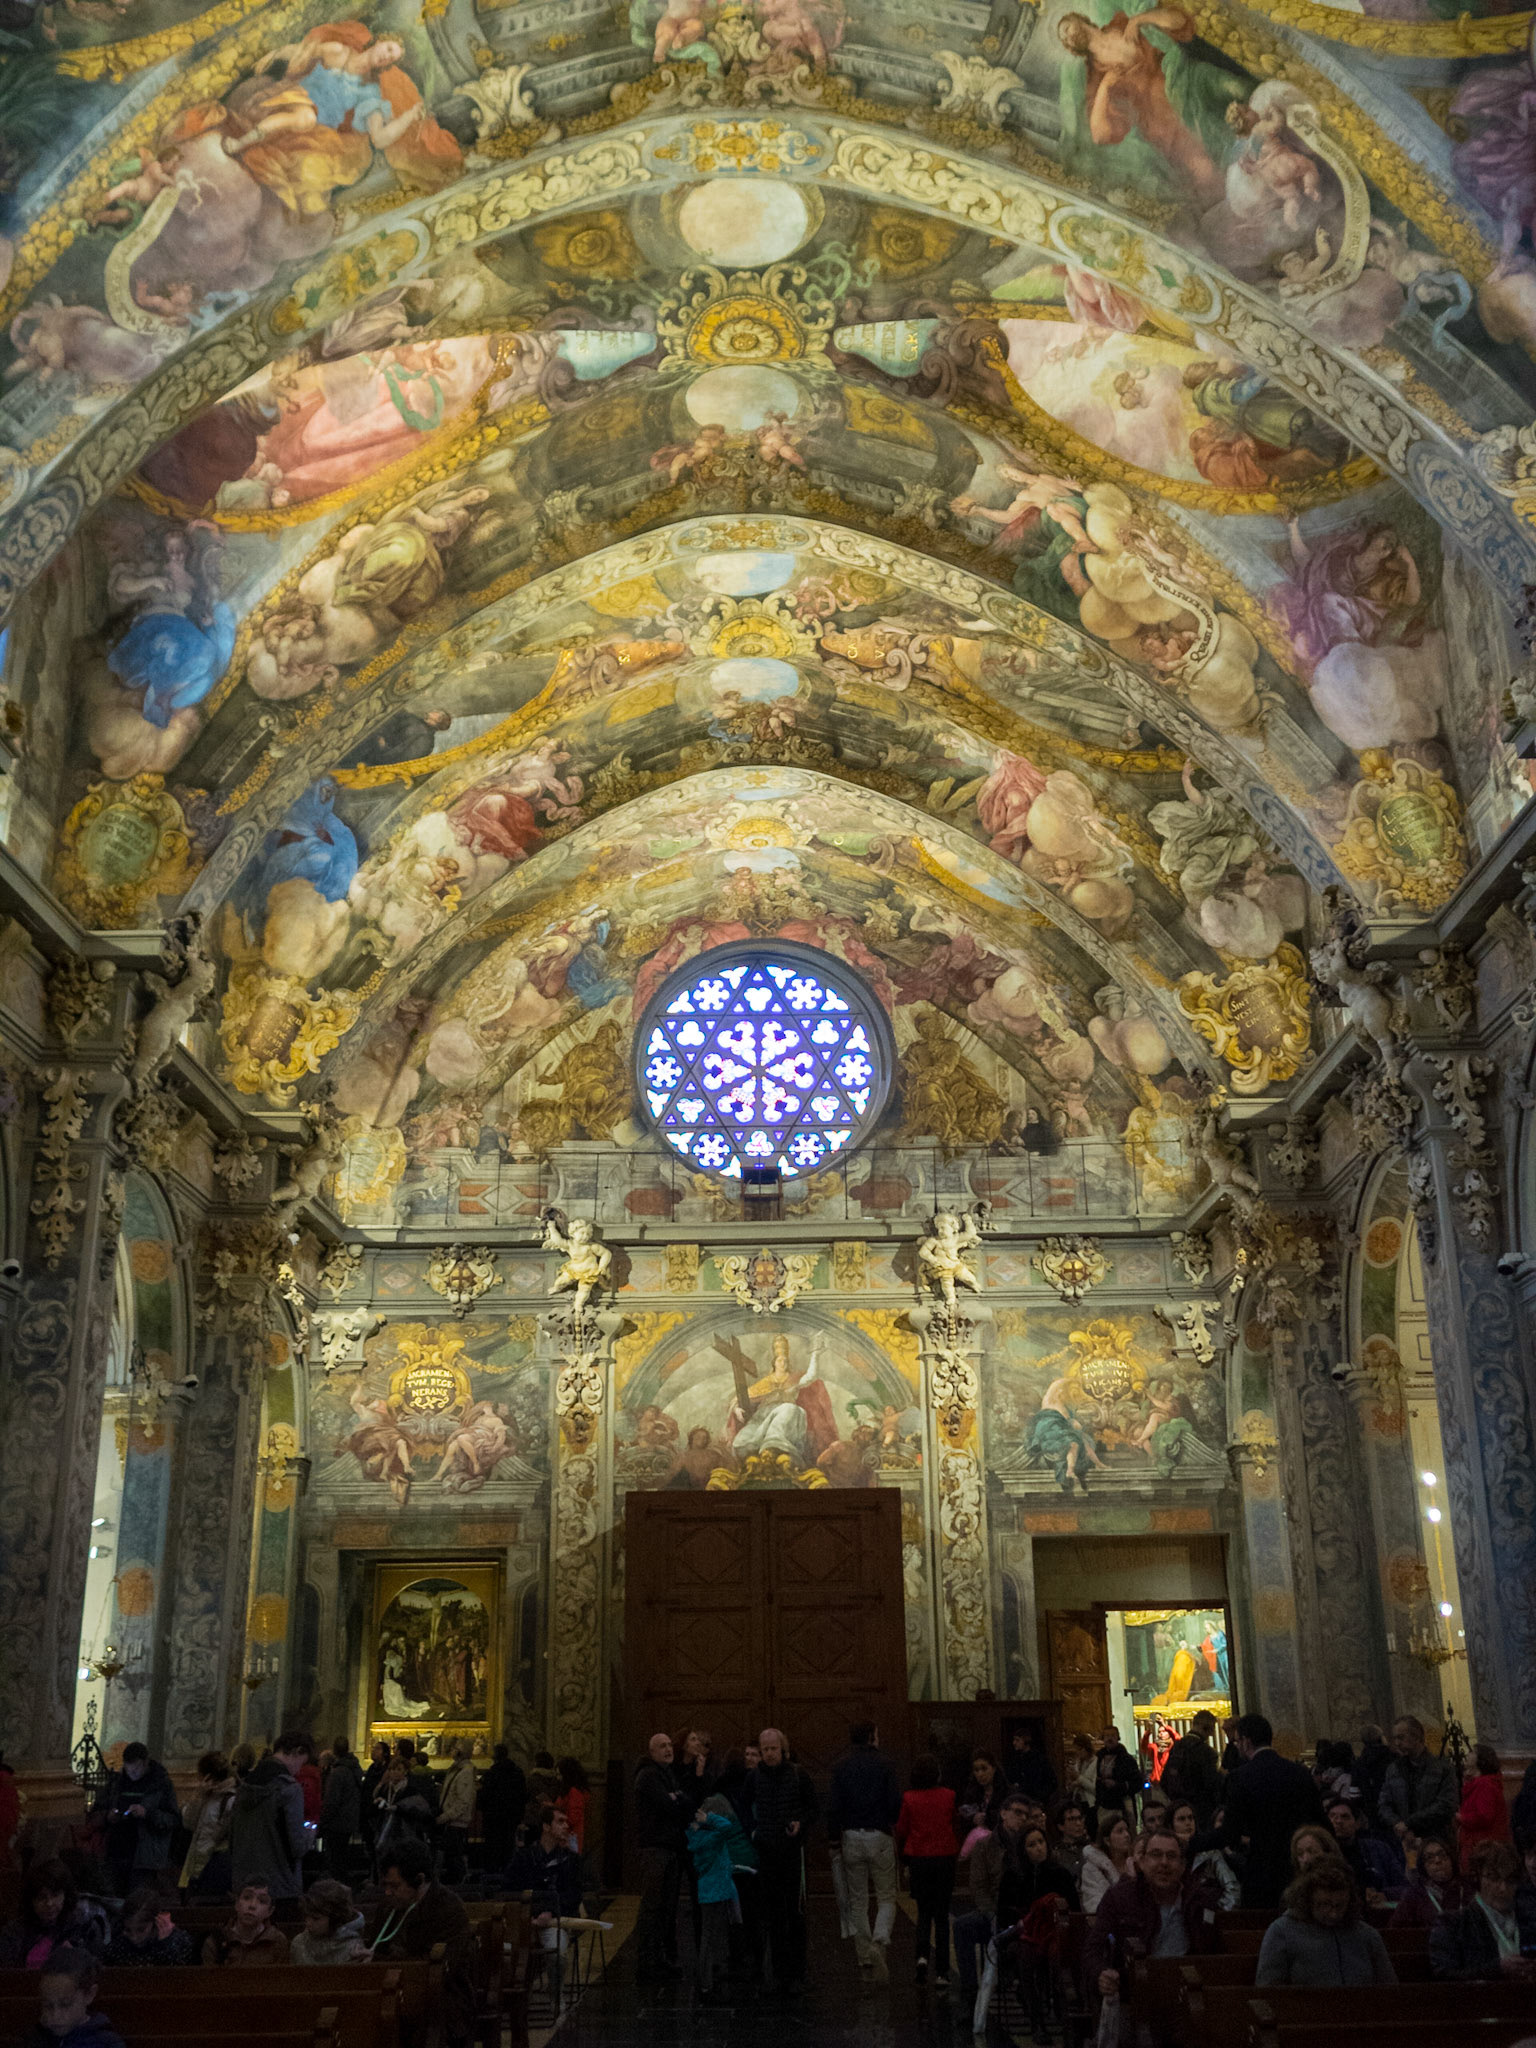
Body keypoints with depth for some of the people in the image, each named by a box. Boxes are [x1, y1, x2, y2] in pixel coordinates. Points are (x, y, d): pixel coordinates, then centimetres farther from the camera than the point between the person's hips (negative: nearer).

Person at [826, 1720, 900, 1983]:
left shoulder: (840, 1766, 1)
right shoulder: (884, 1764, -5)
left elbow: (833, 1806, -3)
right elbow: (895, 1802, -7)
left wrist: (835, 1837, 6)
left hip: (851, 1837, 2)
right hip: (879, 1836, -2)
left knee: (857, 1901, 12)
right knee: (886, 1898, 7)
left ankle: (864, 1956, 13)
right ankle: (879, 1942, -17)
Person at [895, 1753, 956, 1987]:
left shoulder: (909, 1799, -6)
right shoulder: (948, 1796, -5)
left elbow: (901, 1831, -1)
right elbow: (954, 1826, 4)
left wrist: (906, 1862, 11)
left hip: (918, 1860, 0)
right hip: (944, 1858, 0)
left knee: (924, 1912, 14)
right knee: (941, 1913, 10)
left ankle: (922, 1955, -9)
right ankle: (942, 1970, 9)